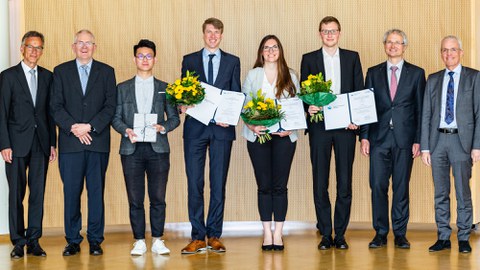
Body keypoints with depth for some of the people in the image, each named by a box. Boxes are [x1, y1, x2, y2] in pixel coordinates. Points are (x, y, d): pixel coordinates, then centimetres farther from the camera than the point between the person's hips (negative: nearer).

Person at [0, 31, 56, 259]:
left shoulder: (47, 76, 11)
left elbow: (50, 111, 12)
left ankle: (34, 240, 10)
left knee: (38, 193, 3)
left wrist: (52, 143, 7)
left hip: (41, 143, 3)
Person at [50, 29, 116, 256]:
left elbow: (111, 106, 2)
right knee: (71, 192, 1)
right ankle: (73, 241, 9)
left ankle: (95, 240, 10)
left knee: (96, 192, 3)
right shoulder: (61, 71, 10)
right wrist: (73, 128, -11)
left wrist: (89, 126, -10)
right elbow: (56, 107, 3)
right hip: (70, 143, 0)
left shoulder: (106, 72, 10)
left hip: (98, 141, 0)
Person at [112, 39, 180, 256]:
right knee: (135, 199, 1)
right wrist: (127, 130, -10)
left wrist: (163, 128, -10)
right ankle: (139, 241, 9)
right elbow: (115, 117, 9)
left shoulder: (165, 89, 12)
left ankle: (157, 240, 9)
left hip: (157, 148, 0)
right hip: (131, 149, 0)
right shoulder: (123, 88, 13)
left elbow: (174, 118, 10)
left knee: (158, 198, -1)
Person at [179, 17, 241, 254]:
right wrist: (183, 105, -13)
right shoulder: (189, 60, 11)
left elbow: (236, 94, 7)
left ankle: (214, 236, 10)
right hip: (195, 127, 0)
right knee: (194, 183, -2)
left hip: (222, 128, 0)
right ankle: (198, 237, 4)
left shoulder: (232, 61, 11)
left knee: (219, 183, 3)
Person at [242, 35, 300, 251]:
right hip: (258, 134, 0)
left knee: (280, 185, 0)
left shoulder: (290, 76, 10)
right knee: (264, 185, 1)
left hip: (284, 136, 0)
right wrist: (251, 125, -12)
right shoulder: (252, 75, 9)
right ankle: (267, 233, 8)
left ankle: (278, 233, 6)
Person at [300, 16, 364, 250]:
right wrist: (308, 107, -14)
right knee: (320, 183, 1)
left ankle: (340, 234, 9)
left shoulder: (352, 57, 11)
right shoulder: (309, 59, 9)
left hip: (345, 125, 0)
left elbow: (360, 91, 8)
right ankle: (325, 234, 9)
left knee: (345, 182, 1)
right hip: (319, 126, 0)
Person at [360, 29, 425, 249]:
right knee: (378, 186, -1)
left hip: (404, 138, -1)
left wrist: (418, 139, -3)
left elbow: (420, 109, 4)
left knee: (402, 187, 2)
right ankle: (380, 233, 8)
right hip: (379, 138, 1)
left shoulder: (416, 73, 7)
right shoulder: (373, 73, 11)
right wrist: (364, 136, -1)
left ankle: (400, 233, 11)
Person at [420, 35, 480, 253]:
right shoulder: (433, 80, 12)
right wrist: (425, 147, 4)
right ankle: (443, 237, 14)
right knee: (440, 193, 7)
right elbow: (426, 115, 11)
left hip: (461, 140, -3)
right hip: (438, 139, 3)